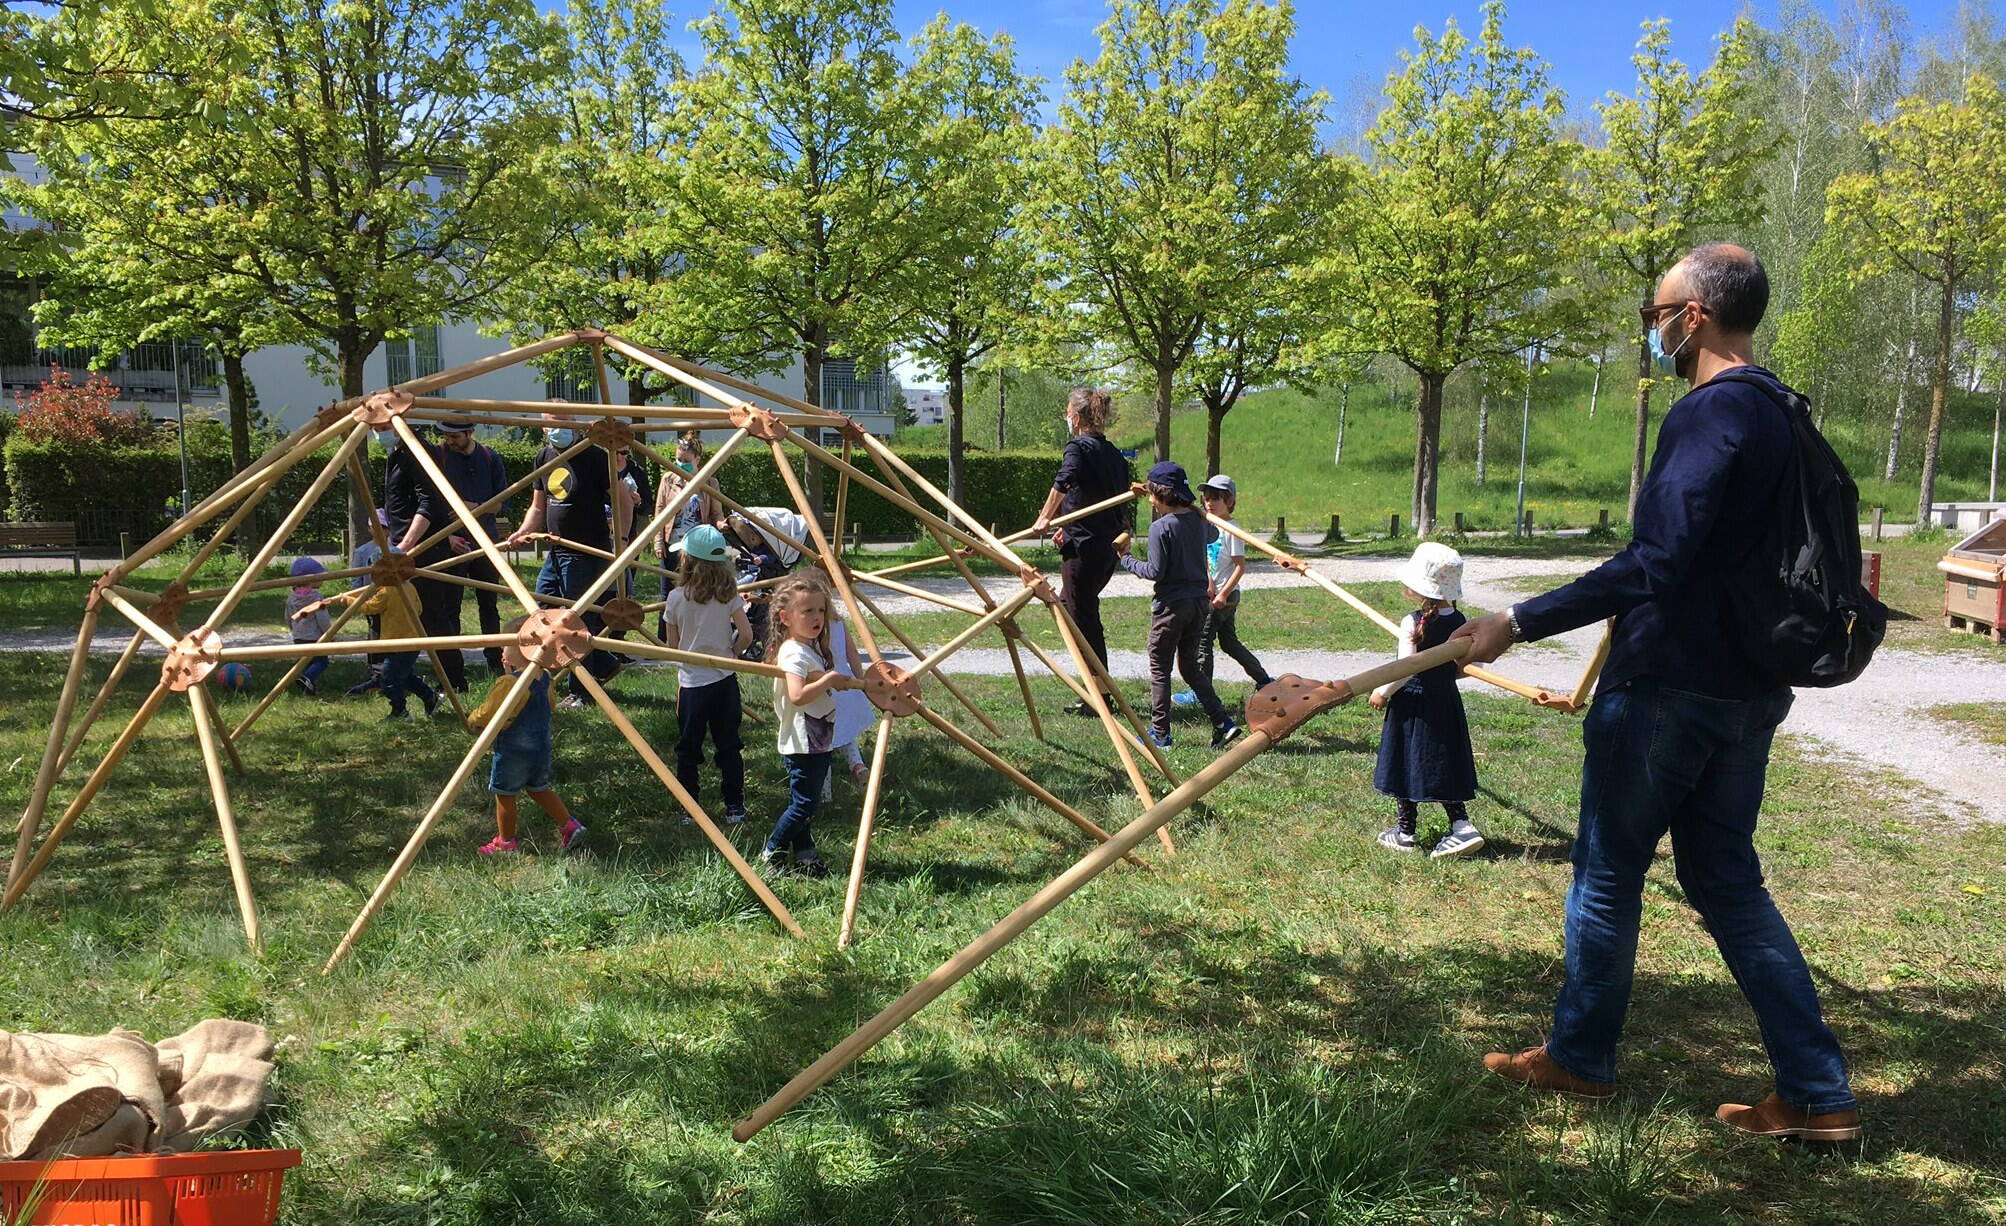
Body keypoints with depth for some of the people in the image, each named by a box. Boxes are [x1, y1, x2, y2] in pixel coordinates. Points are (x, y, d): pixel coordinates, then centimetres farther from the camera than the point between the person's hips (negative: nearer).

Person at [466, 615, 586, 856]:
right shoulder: (544, 678, 0)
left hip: (513, 750, -8)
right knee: (539, 789, 22)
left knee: (504, 794, 9)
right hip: (541, 746, 8)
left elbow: (486, 716, -19)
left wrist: (471, 720, 5)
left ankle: (506, 843, 19)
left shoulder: (508, 683, -22)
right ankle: (570, 826, 16)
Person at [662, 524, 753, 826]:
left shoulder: (676, 598, -7)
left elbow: (671, 645, 0)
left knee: (688, 750, 10)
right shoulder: (728, 595, -6)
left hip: (690, 684, -1)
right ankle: (735, 808, 14)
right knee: (729, 747, 10)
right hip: (724, 681, 1)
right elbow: (746, 635, -8)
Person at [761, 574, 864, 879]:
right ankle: (770, 856, 9)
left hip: (818, 742, 10)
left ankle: (804, 858, 23)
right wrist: (828, 680, -27)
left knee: (806, 803, 15)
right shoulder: (794, 653, -20)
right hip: (802, 745, -10)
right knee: (803, 803, -4)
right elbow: (797, 696, -34)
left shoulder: (813, 647, 11)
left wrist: (842, 682, 12)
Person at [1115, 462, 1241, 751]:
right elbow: (1213, 533, 31)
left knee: (1159, 669, 5)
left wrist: (1126, 560, -4)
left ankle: (1160, 734, 8)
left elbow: (1156, 572, -16)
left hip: (1171, 605, -7)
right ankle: (1222, 722, 8)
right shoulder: (1199, 521, 6)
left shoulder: (1161, 527, -15)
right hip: (1198, 602, 7)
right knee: (1190, 666, 17)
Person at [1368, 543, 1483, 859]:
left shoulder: (1413, 623, -19)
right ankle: (1461, 825, 6)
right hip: (1446, 700, 5)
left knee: (1407, 763, 8)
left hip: (1413, 702, -5)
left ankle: (1406, 832, 18)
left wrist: (1382, 693, -6)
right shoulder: (1460, 622, -2)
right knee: (1443, 766, 15)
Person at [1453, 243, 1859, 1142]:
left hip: (1667, 688, -9)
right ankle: (1817, 1093, 18)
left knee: (1608, 874, 7)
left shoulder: (1711, 413, -19)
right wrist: (1629, 614, 27)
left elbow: (1655, 565, -27)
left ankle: (1579, 1058, 23)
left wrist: (1520, 622, -23)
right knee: (1727, 881, 16)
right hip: (1746, 689, 9)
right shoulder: (1781, 412, 11)